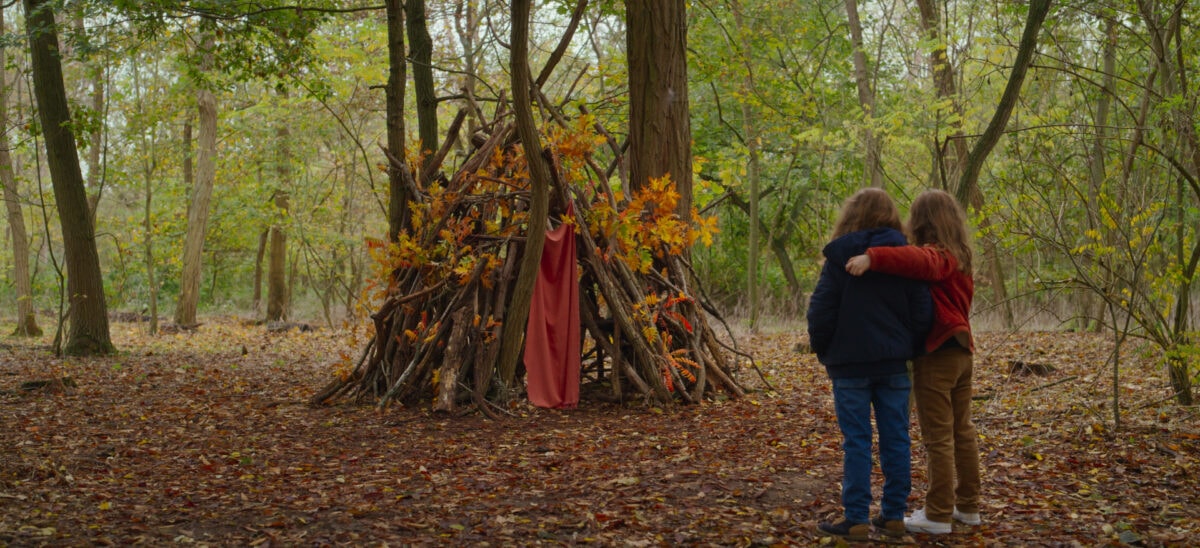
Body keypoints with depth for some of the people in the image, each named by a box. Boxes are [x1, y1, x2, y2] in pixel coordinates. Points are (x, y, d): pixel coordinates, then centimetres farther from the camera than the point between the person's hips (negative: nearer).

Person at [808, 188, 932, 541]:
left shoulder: (840, 257, -6)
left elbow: (821, 311, -7)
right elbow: (922, 312, 2)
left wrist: (823, 352, 8)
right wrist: (908, 348, 14)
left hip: (850, 364, -3)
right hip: (894, 364, 3)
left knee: (856, 442, 0)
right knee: (896, 439, 8)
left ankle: (857, 520, 1)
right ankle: (894, 516, 13)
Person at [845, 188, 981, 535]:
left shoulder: (935, 256, -15)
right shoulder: (960, 257, 13)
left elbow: (916, 260, -38)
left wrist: (872, 258, -49)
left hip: (936, 354, -9)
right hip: (962, 352, 9)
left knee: (938, 438, -4)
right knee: (963, 431, 15)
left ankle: (938, 515, 1)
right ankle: (968, 506, 24)